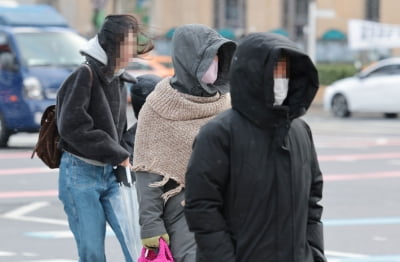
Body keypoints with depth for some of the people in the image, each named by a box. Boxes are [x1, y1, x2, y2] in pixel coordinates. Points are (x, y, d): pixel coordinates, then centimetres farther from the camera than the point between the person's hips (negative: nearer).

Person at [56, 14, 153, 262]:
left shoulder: (119, 82, 11)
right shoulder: (85, 76, -12)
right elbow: (72, 127, -20)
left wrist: (127, 154, -2)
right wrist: (119, 155, -15)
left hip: (110, 174, 6)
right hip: (80, 173, -6)